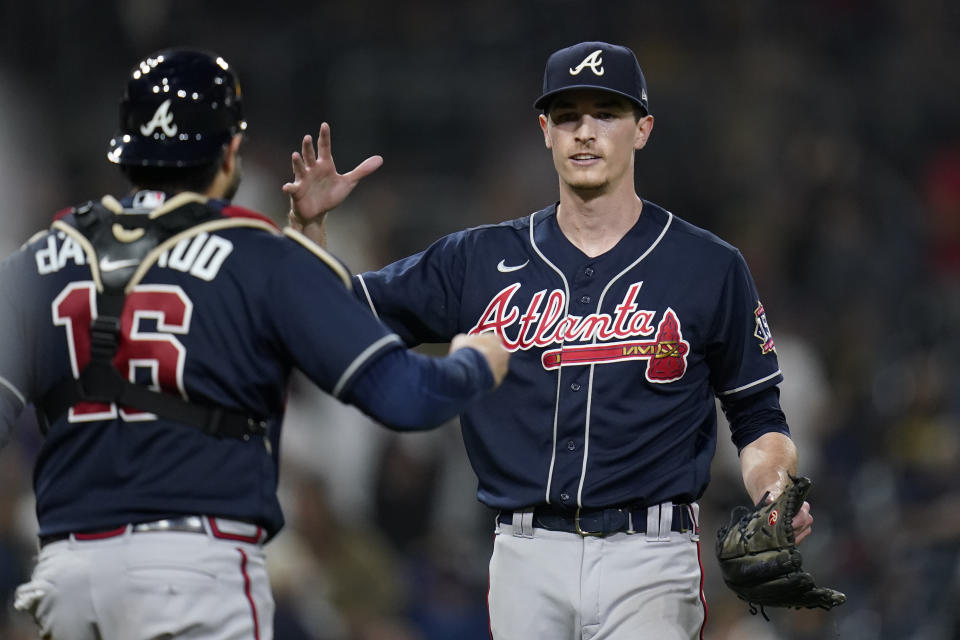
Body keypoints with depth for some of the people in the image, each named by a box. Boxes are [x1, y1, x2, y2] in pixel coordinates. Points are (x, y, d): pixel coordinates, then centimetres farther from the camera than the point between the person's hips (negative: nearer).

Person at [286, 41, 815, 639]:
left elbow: (758, 417, 9)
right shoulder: (482, 260, 9)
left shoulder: (710, 267, 4)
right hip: (527, 562, 3)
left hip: (648, 565, -3)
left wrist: (775, 490, -12)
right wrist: (308, 223, -4)